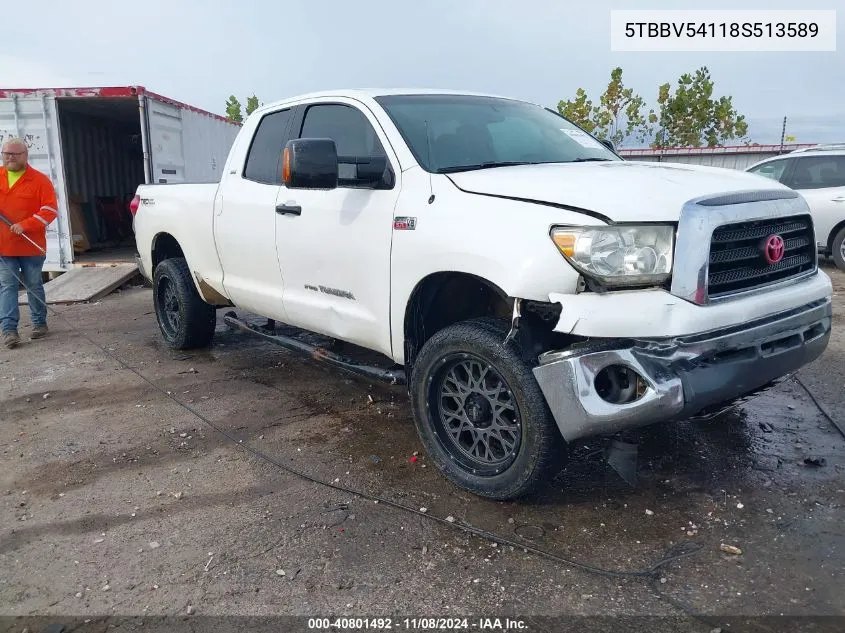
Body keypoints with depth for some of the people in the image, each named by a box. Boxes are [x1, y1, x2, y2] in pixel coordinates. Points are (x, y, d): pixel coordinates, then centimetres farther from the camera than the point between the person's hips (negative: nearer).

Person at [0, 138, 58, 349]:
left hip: (31, 246, -2)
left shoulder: (40, 180, -4)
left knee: (34, 285, 10)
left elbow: (50, 210, -10)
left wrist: (25, 225, -19)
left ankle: (39, 323, 22)